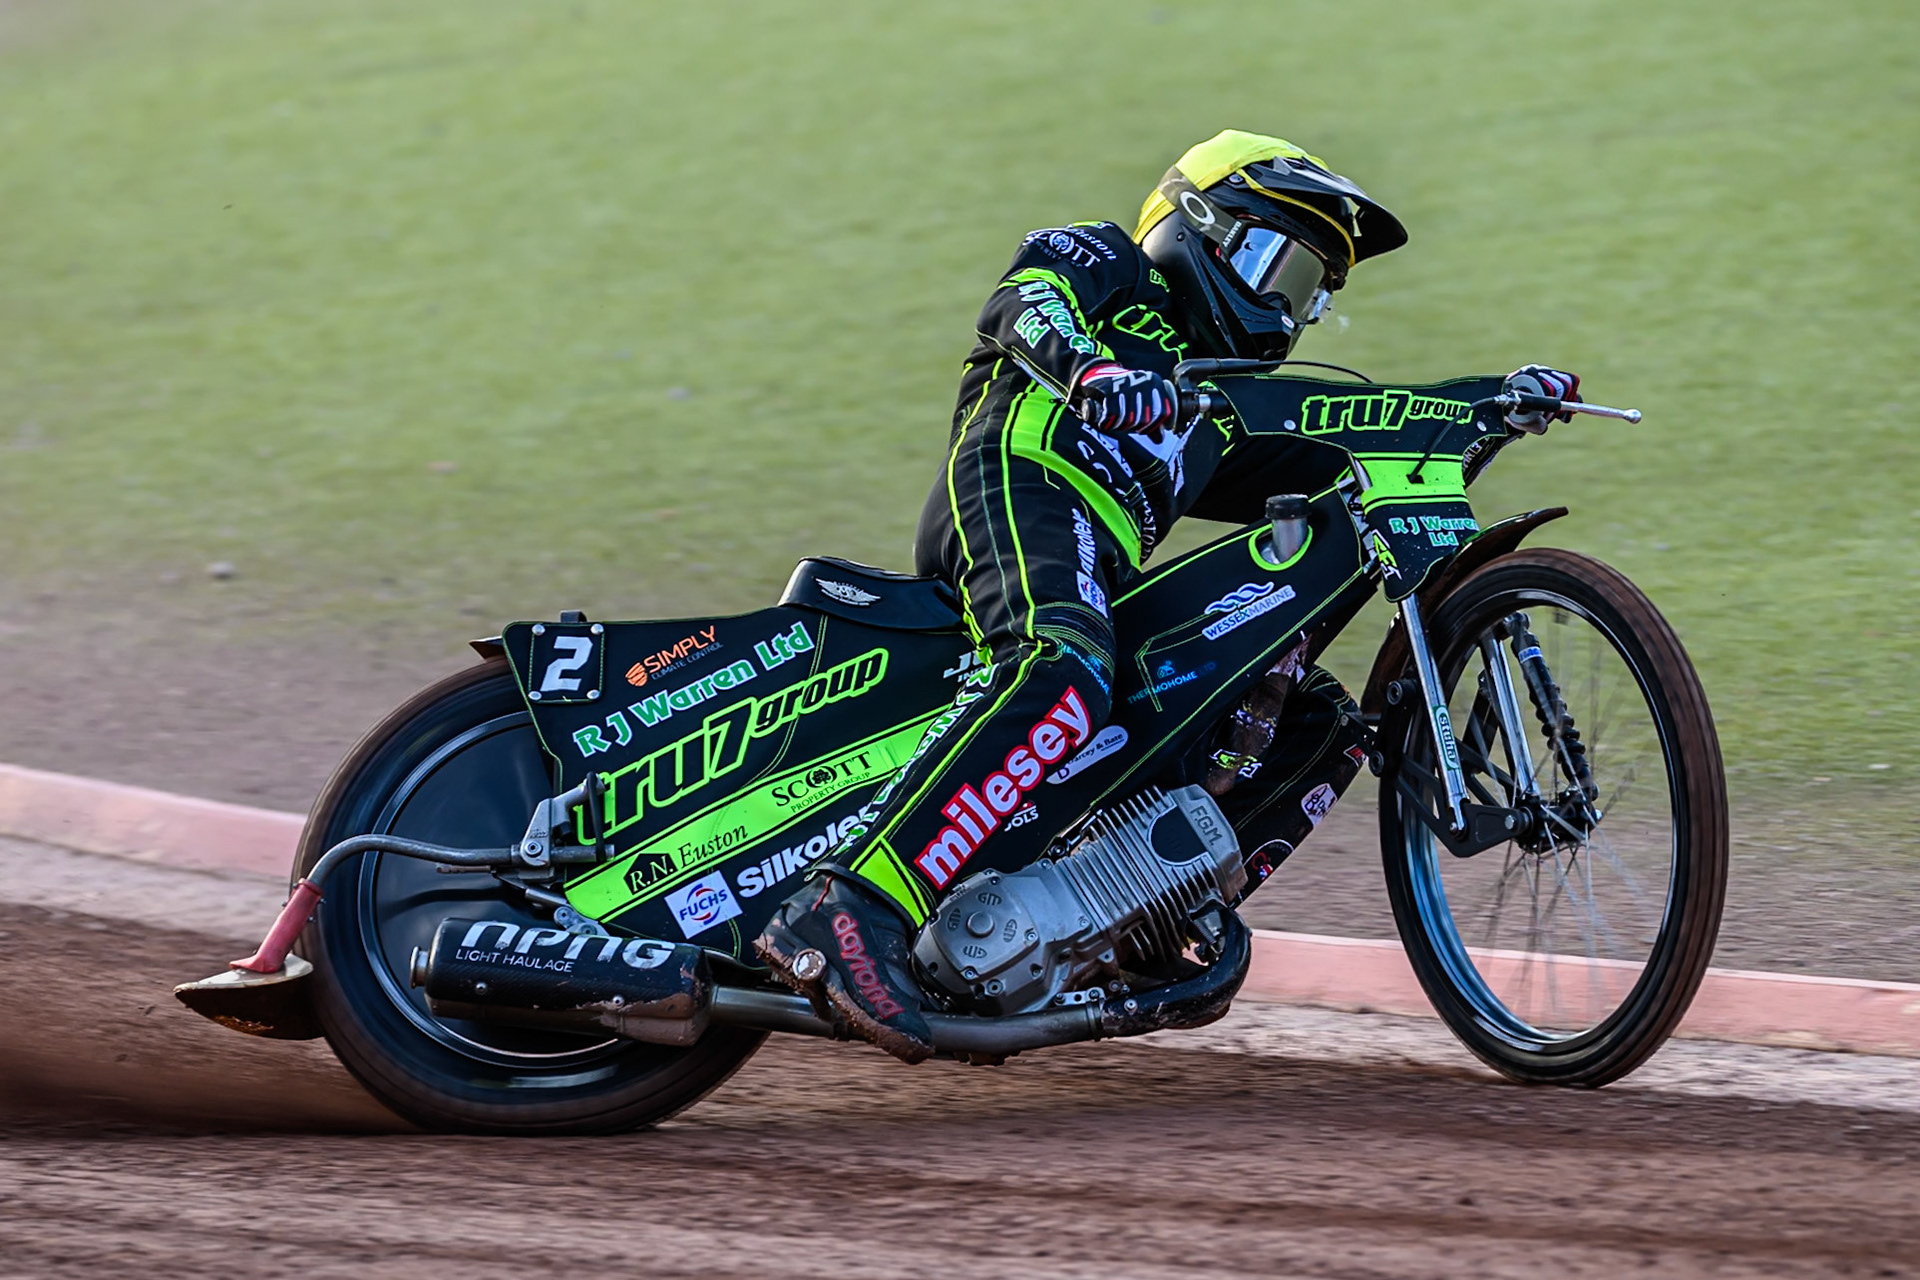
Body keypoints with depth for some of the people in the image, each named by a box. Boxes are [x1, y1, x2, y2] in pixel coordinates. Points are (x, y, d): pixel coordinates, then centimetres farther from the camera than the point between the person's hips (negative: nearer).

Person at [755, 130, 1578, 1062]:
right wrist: (1089, 363, -30)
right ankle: (846, 913, -51)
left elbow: (1340, 467, 31)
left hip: (1110, 579, 8)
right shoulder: (1103, 262, 17)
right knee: (1065, 671, -40)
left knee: (1324, 722, 4)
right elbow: (1023, 300, -6)